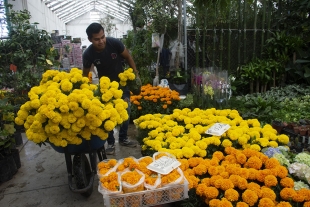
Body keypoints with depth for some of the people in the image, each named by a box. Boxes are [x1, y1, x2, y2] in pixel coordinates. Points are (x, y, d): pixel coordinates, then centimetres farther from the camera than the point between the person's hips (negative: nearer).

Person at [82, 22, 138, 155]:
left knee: (126, 111, 6)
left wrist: (136, 74, -12)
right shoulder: (88, 54, -23)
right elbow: (85, 74, -7)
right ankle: (111, 143, 15)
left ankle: (123, 139, 23)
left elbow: (128, 57, -9)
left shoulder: (114, 43, -25)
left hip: (122, 81, 1)